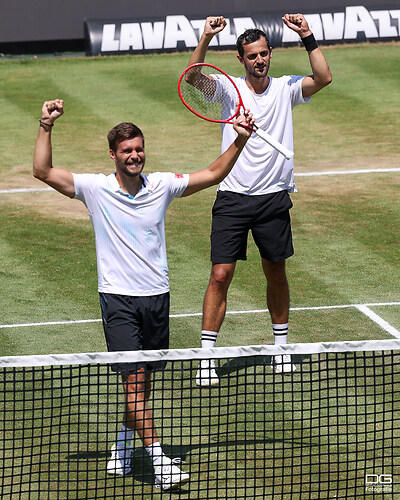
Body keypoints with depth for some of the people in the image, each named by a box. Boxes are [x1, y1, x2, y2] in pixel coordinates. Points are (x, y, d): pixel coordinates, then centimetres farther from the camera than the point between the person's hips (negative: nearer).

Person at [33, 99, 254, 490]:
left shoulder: (161, 186, 4)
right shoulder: (96, 189, -4)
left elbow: (213, 174, 9)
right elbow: (43, 171, -10)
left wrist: (239, 142, -3)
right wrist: (46, 127, -20)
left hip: (156, 295, 4)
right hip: (118, 297, -4)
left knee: (142, 382, 10)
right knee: (133, 380, -12)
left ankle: (123, 446, 29)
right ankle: (159, 461, -15)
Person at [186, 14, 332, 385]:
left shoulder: (286, 89, 3)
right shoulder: (229, 87, 0)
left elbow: (323, 78, -13)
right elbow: (193, 77, -18)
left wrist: (307, 37, -20)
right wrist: (206, 39, -31)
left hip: (274, 197, 1)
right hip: (233, 197, -1)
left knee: (276, 273, 12)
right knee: (220, 275, -7)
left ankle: (281, 345, 30)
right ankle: (206, 355, -3)